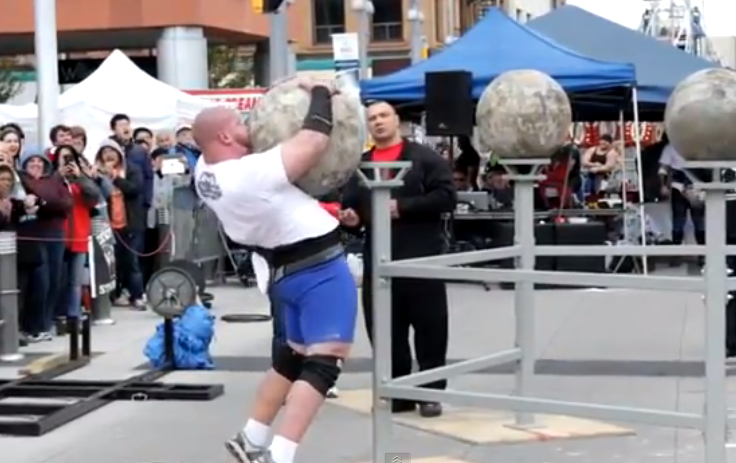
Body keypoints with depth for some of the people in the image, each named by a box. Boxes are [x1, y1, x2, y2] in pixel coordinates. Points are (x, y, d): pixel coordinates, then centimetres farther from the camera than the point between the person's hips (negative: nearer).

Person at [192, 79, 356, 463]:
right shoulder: (252, 173, -26)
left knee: (295, 355, 23)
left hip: (285, 271, 9)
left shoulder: (205, 172, 0)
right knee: (325, 360, -11)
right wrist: (321, 93, -10)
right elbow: (314, 143, -24)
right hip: (319, 269, -9)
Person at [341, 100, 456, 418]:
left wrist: (403, 207, -16)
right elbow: (351, 205, 17)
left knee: (430, 329, 0)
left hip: (421, 258, -4)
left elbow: (446, 197, -9)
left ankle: (431, 392, 11)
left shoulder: (425, 158, 1)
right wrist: (351, 217, -6)